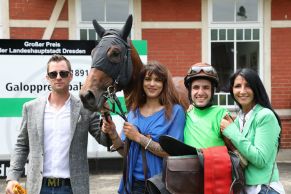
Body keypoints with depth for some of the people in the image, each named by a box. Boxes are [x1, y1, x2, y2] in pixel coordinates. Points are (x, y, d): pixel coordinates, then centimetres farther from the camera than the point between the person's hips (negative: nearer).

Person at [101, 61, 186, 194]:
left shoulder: (175, 111, -9)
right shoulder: (134, 111, 4)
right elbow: (125, 152, 6)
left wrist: (138, 137, -18)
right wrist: (113, 135, -12)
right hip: (133, 182, 4)